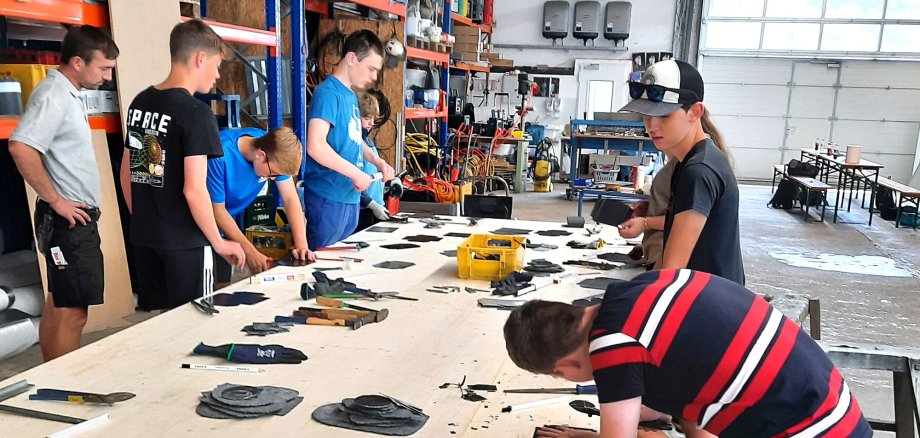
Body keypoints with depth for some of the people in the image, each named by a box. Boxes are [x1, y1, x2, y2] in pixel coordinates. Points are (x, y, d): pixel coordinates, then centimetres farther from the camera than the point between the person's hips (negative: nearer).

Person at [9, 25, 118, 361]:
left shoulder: (68, 93, 14)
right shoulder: (53, 95, -16)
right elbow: (20, 147, -29)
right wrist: (56, 201, -22)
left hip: (75, 218, 10)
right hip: (70, 220, -10)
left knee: (59, 305, 16)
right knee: (73, 312, -6)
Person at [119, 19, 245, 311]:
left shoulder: (140, 102, 7)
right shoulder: (196, 113, -16)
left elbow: (126, 173, 13)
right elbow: (194, 189, -21)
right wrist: (219, 243, -10)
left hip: (144, 239, 7)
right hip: (185, 244, -7)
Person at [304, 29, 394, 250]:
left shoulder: (351, 95, 13)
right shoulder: (328, 92, -15)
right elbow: (315, 146, -26)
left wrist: (378, 162, 9)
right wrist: (356, 173, -21)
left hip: (350, 195, 9)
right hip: (329, 197, -9)